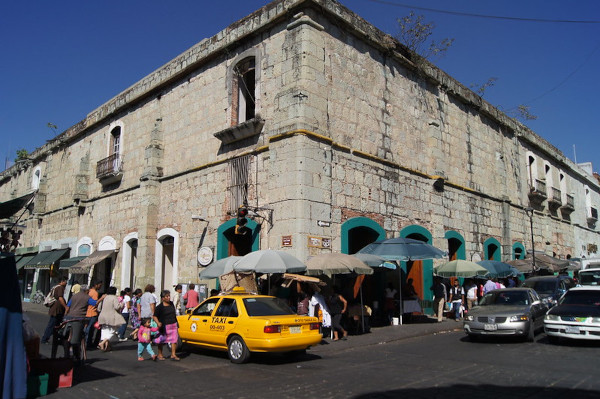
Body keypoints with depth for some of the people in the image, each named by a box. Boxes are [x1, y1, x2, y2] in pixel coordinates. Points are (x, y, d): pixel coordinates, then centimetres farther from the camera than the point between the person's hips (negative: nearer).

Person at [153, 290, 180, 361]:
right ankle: (160, 355, 25)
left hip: (173, 325, 4)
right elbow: (155, 316, -8)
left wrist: (176, 322, 21)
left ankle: (173, 355, 2)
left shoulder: (171, 304, 8)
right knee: (161, 341, 9)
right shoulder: (160, 307, -9)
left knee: (174, 340, -3)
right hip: (164, 326, -4)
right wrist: (158, 323, -24)